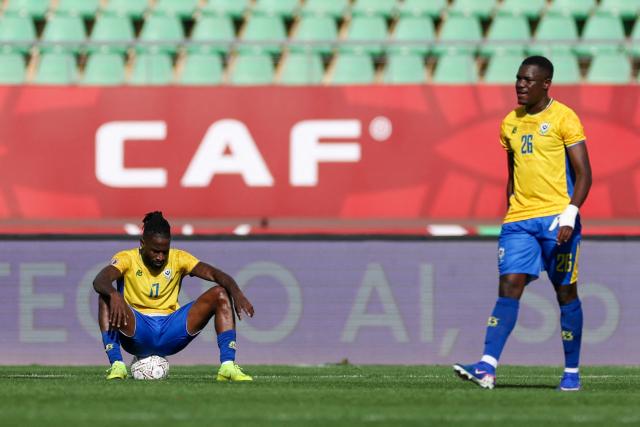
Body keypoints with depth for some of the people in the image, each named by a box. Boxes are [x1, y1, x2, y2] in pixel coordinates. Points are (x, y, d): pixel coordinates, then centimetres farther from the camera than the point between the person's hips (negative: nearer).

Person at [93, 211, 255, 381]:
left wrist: (236, 293, -28)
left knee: (221, 294, -12)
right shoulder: (127, 259, -4)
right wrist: (114, 295, -46)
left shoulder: (178, 259, 4)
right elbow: (99, 281, -23)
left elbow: (214, 274, -7)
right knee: (106, 297, -30)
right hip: (137, 332, -3)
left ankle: (228, 367, -23)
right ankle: (116, 365, -32)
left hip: (171, 333, 3)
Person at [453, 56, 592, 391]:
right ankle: (487, 367, -19)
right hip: (519, 221, 4)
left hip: (556, 217, -4)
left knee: (565, 292, 2)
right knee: (509, 285, -9)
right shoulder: (510, 123, 14)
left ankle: (571, 372, 11)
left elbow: (583, 174, -7)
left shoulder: (563, 118, -4)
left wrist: (570, 215, -18)